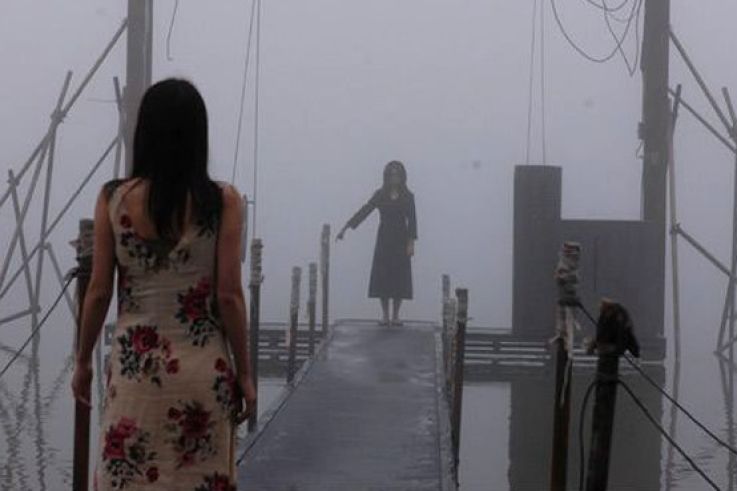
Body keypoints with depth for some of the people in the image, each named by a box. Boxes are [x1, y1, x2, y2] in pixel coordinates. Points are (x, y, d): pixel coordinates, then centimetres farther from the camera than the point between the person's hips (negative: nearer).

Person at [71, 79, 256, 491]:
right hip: (203, 369, -1)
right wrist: (244, 373, 2)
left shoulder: (114, 199, -3)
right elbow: (229, 296, -7)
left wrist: (83, 361, 12)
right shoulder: (222, 201, -6)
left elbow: (99, 292, -1)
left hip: (135, 367, 1)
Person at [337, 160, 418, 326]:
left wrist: (411, 243, -8)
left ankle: (395, 315, 6)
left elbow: (412, 220, 0)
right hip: (384, 240, 1)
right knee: (382, 276, -2)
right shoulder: (380, 195, 4)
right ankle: (385, 315, 6)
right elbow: (364, 211, 1)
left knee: (400, 278, -2)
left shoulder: (407, 197, 2)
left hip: (401, 241, -1)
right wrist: (346, 227, -6)